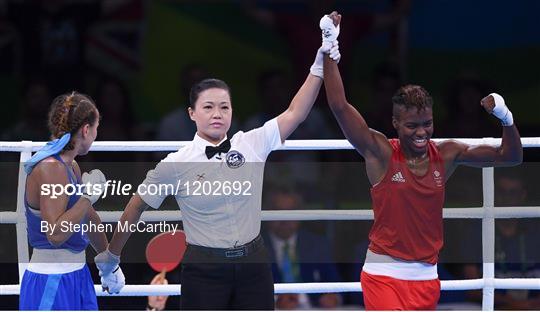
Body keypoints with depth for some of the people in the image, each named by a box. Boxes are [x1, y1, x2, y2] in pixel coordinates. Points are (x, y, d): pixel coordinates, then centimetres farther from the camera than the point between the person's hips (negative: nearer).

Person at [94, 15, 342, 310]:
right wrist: (111, 254, 12)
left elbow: (294, 114, -5)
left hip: (253, 263, 3)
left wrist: (318, 69, -17)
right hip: (205, 270, -3)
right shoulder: (176, 164, -6)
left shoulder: (252, 144, -1)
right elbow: (136, 207, 4)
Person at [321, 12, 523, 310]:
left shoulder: (446, 154, 2)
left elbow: (510, 156, 4)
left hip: (426, 277, 5)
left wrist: (505, 118, -14)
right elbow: (339, 106, -19)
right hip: (384, 275, -5)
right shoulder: (380, 153, -9)